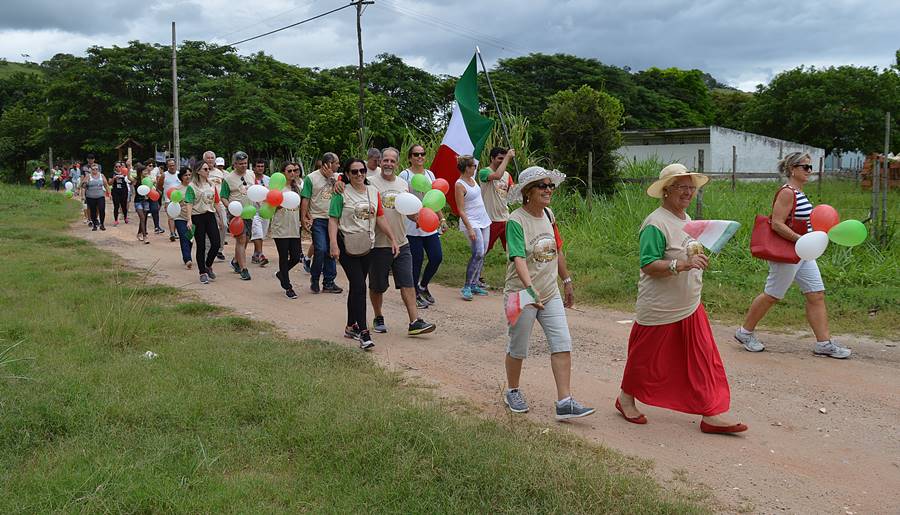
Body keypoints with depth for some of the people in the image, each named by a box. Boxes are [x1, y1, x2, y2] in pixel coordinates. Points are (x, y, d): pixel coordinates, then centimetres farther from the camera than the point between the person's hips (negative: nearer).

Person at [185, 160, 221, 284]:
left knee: (216, 244, -2)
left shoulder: (211, 184, 12)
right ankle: (203, 272, 11)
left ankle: (208, 266, 21)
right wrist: (189, 220, -18)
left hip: (210, 215, 5)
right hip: (198, 217, -5)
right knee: (201, 246, 1)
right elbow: (189, 204, -10)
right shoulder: (192, 186, -5)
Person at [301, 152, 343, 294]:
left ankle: (329, 283, 14)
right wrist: (303, 218, -10)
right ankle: (314, 279, 8)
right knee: (321, 250, -13)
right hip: (317, 219, -5)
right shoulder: (311, 178, -3)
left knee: (331, 251, 6)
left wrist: (332, 177, -9)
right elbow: (305, 200, -4)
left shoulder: (335, 178, 11)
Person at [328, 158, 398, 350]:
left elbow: (380, 218, 12)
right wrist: (333, 245, -21)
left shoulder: (373, 191, 9)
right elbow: (333, 220, -10)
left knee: (356, 287, 15)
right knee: (359, 286, -13)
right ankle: (363, 333, -13)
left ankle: (351, 327, 28)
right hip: (347, 246, -6)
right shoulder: (341, 193, -6)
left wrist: (392, 239, 7)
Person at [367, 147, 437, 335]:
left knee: (408, 283, -1)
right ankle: (378, 318, 29)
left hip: (401, 243, 4)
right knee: (377, 286, 10)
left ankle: (415, 322, -1)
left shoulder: (403, 185, 11)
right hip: (378, 244, -4)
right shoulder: (371, 183, -5)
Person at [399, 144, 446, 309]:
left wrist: (442, 218, 14)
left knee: (437, 257, 1)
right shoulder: (404, 175, -4)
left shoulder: (429, 174, 14)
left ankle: (423, 286, 26)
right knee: (417, 260, -2)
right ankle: (415, 295, 14)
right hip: (412, 226, -5)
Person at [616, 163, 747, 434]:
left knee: (703, 359, 4)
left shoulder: (686, 219, 11)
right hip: (660, 311, -8)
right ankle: (626, 399, 32)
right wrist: (682, 264, -35)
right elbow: (648, 265, -27)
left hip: (691, 309, 8)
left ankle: (712, 414, 11)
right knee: (646, 360, 9)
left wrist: (699, 260, 11)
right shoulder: (655, 224, -19)